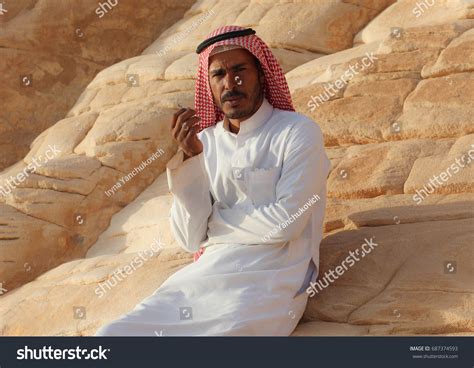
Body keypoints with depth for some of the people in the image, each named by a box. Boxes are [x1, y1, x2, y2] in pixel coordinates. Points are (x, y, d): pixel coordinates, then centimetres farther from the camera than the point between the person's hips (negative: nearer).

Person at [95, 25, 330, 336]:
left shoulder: (298, 132, 0)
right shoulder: (205, 141, 13)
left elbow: (283, 223, -10)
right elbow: (192, 239, 6)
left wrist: (214, 217, 4)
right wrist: (189, 158, -4)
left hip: (270, 281, -4)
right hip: (204, 274, 4)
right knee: (112, 334, -17)